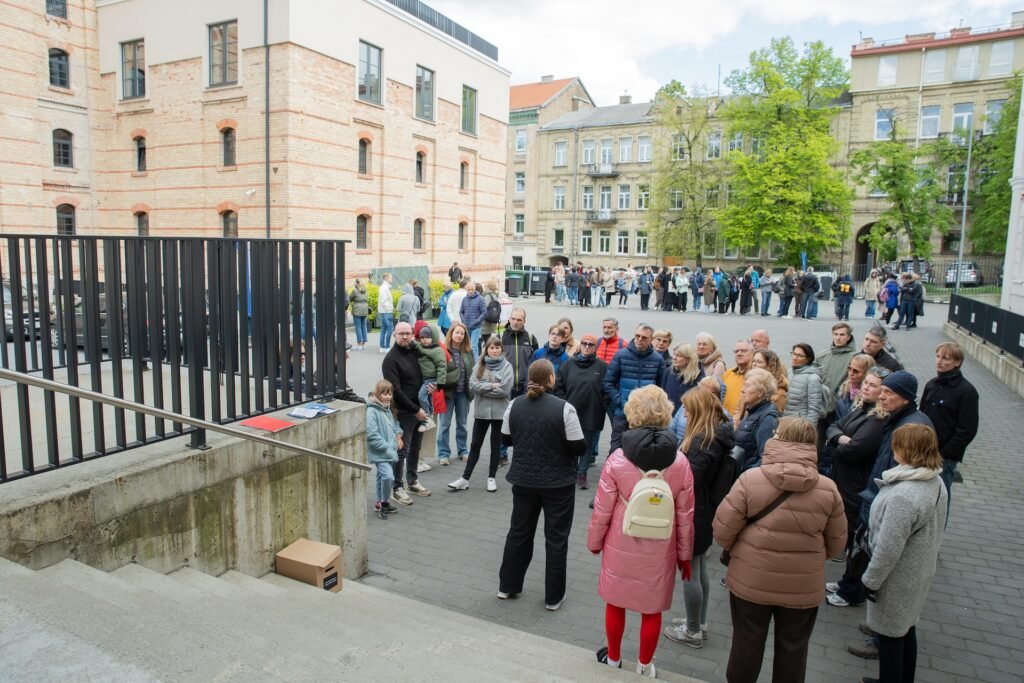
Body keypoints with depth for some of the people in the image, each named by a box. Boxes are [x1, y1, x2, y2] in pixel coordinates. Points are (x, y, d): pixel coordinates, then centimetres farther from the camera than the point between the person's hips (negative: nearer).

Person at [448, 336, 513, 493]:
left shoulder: (507, 366, -5)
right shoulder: (479, 365, 4)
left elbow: (505, 390, -15)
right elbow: (472, 385, -8)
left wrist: (483, 389, -10)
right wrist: (491, 385, -16)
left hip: (499, 412, -2)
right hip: (481, 411, 2)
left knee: (496, 445, 10)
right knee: (475, 445, 9)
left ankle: (492, 478, 22)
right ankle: (465, 478, 13)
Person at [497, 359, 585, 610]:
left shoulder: (514, 405, -4)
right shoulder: (564, 408, -18)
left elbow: (506, 439, 6)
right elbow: (579, 447, -15)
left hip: (523, 479, 4)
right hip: (558, 482, -4)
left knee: (519, 532, 18)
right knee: (556, 538, 9)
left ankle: (507, 586, 30)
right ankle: (553, 597, 19)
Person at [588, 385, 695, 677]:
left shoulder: (618, 459, -18)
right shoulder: (680, 462, -12)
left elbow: (602, 510, -10)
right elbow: (685, 516, -4)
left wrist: (594, 541, 7)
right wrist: (684, 554, 10)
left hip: (621, 547, -1)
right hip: (660, 551, 1)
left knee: (615, 603, 20)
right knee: (652, 609, 19)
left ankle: (613, 657, 40)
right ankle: (644, 665, 36)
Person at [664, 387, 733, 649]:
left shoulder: (702, 441, -25)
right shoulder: (719, 436, 5)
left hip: (693, 515, -10)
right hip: (707, 512, 10)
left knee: (689, 572, 5)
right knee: (700, 570, 21)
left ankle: (692, 631, 19)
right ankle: (699, 623, 35)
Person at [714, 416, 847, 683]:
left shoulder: (750, 479, -18)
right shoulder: (828, 489, -9)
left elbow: (722, 531, -14)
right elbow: (836, 543, 2)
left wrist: (737, 551, 8)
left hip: (751, 580, -1)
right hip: (804, 585, 2)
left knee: (746, 643, 18)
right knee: (793, 648, 21)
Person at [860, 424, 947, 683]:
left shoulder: (903, 496, -34)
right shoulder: (936, 483, -3)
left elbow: (888, 548, -28)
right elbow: (931, 531, 9)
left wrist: (871, 580, -13)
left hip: (897, 578, -9)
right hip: (920, 572, 9)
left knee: (890, 636, 10)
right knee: (907, 630, 24)